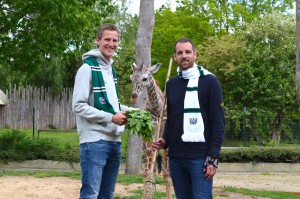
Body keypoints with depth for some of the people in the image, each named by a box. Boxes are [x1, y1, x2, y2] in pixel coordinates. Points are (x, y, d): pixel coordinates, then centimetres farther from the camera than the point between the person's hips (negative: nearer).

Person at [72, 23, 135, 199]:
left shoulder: (111, 70, 17)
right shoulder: (88, 68, -8)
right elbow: (78, 106, -15)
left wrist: (130, 111, 6)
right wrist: (111, 118, -18)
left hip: (114, 141, 8)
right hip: (95, 141, -8)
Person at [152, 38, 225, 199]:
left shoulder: (209, 81, -4)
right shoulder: (171, 84, 12)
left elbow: (218, 122, -8)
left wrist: (213, 157, -13)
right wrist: (165, 141, 3)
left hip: (200, 157, -5)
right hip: (176, 157, 5)